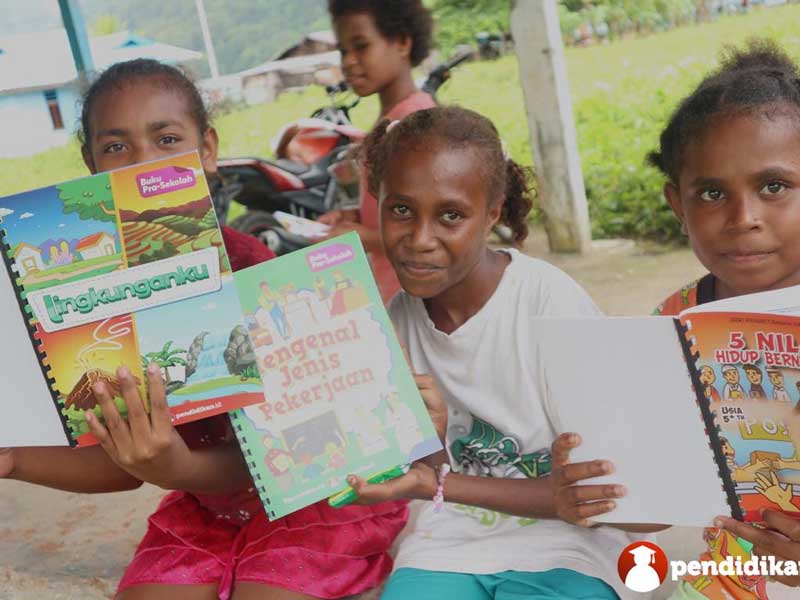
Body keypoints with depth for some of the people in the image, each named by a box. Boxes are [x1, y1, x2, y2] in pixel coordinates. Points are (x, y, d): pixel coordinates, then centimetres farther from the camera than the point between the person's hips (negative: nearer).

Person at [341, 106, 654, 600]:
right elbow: (432, 471, 2)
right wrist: (428, 437, -21)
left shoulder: (553, 303, -17)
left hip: (560, 547, -3)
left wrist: (438, 485, -18)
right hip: (450, 542, 4)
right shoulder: (398, 318, -3)